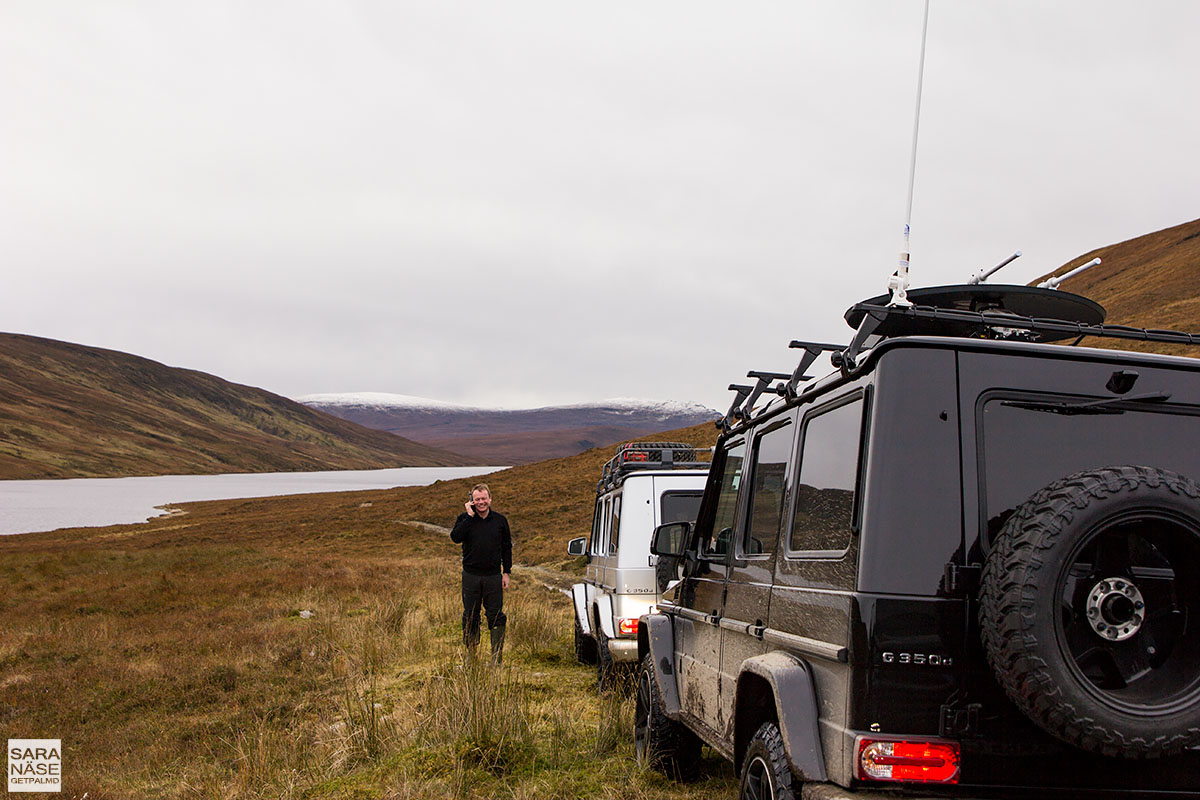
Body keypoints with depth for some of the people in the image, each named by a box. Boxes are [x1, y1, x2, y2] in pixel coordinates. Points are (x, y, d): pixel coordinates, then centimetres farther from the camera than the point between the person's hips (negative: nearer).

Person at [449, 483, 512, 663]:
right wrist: (470, 516, -18)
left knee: (495, 616, 0)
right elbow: (455, 537, -18)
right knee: (470, 616, 8)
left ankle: (497, 655, 7)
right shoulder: (464, 518, 1)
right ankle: (471, 653, 21)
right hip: (471, 576, 0)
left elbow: (507, 548, 9)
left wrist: (507, 573, 4)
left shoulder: (500, 520, 4)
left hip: (493, 576, 0)